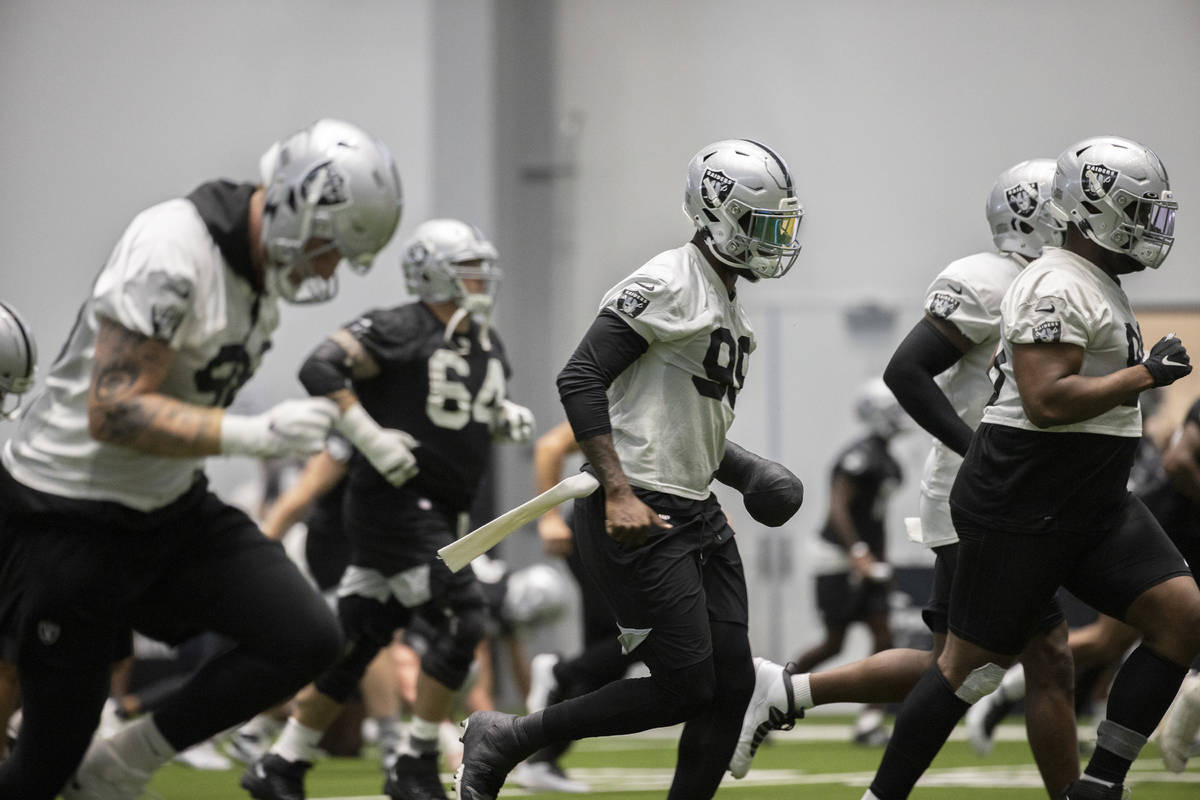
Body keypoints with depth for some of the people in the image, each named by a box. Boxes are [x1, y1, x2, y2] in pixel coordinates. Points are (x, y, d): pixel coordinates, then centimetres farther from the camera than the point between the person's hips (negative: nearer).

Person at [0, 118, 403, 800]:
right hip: (70, 518, -8)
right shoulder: (172, 252, -26)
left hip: (172, 510, 8)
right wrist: (254, 435, -34)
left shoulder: (263, 265, 3)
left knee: (308, 640, -7)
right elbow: (114, 412, -29)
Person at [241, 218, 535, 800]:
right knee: (464, 618, -14)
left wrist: (508, 417, 5)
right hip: (392, 504, -9)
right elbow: (321, 369, -20)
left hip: (439, 512, 9)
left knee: (361, 641, 9)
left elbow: (484, 411, 28)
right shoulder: (401, 331, -13)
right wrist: (372, 439, -24)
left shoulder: (486, 344, 14)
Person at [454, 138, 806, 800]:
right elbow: (580, 380, -20)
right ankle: (503, 740, 2)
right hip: (638, 518, -10)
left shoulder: (729, 309, 18)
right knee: (686, 688, -10)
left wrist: (748, 471, 12)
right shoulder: (669, 285, -12)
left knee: (732, 687, 4)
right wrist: (619, 493, -26)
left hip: (696, 515, 10)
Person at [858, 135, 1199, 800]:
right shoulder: (1057, 289, -17)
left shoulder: (1099, 285, 16)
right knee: (974, 663, -3)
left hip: (1093, 507, 10)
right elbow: (1046, 401, -25)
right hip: (1023, 508, -10)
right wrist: (1145, 375, -19)